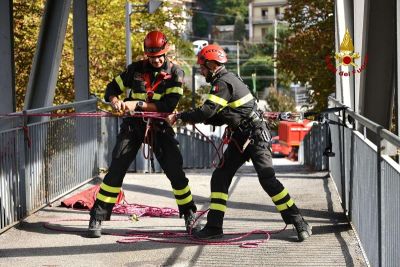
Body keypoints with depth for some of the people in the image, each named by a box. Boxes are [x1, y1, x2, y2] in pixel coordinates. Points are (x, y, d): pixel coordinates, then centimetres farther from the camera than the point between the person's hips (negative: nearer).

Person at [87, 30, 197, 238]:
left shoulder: (175, 73, -5)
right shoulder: (136, 69, 1)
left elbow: (169, 105, -16)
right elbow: (112, 88, 8)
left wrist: (137, 104, -22)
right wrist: (115, 100, -16)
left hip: (160, 127, -1)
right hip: (133, 125, 1)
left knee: (175, 170, -4)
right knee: (116, 168, -8)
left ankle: (190, 215, 15)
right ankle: (97, 218, -3)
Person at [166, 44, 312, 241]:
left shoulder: (223, 83, -15)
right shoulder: (227, 80, 15)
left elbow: (207, 111, -23)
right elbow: (219, 117, 18)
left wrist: (179, 117, -12)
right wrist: (195, 119, 5)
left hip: (255, 136, -10)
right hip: (239, 138, 10)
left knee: (267, 179, -16)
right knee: (220, 178, 6)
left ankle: (299, 223, -11)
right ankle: (214, 227, 10)